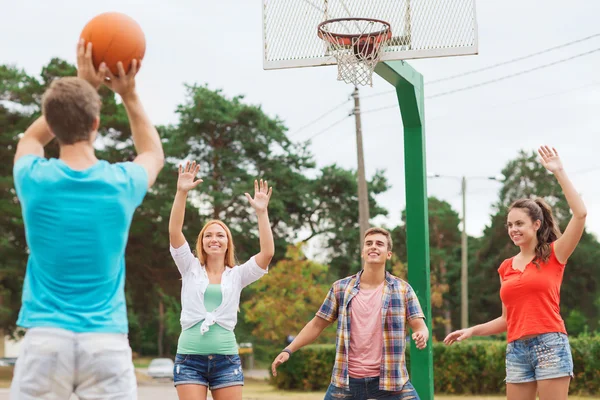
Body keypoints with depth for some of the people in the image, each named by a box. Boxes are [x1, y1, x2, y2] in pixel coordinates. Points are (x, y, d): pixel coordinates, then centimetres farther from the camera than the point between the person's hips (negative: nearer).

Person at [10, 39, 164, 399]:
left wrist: (82, 85, 20)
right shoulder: (122, 183, -2)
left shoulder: (35, 180, -3)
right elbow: (154, 153, 24)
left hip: (46, 338, 0)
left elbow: (32, 137, 23)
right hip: (106, 340, 0)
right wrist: (129, 94, 19)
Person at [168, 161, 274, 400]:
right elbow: (174, 231, -5)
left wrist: (261, 212, -10)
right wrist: (181, 192, -15)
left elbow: (268, 253, -5)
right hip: (190, 359, -1)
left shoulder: (237, 275, 9)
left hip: (226, 360, 1)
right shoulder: (191, 269, 8)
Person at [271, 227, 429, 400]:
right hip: (347, 380, 1)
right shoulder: (341, 288, 5)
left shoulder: (403, 289, 2)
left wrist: (421, 335, -26)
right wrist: (288, 350, 3)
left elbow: (420, 326, -3)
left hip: (389, 379, -1)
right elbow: (317, 324, 11)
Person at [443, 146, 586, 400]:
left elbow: (580, 214, -12)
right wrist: (472, 331, 10)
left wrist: (559, 172, -11)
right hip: (516, 351, 5)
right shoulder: (506, 268, 16)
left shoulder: (554, 254, 3)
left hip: (550, 345, -5)